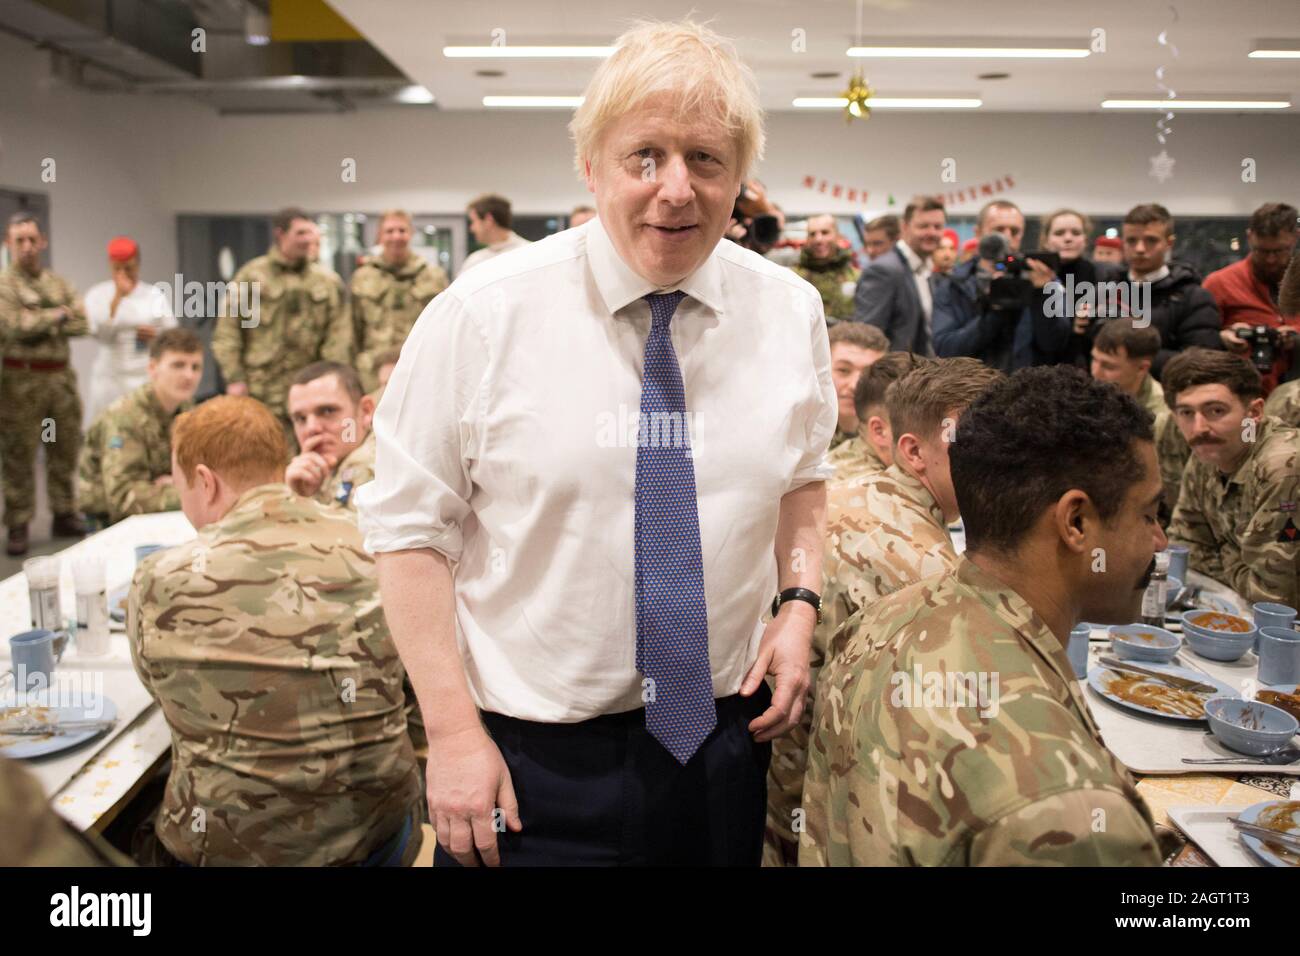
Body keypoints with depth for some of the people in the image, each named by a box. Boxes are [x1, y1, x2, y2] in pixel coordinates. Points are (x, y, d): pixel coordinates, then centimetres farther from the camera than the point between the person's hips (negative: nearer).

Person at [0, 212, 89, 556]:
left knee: (65, 451, 10)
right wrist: (57, 316, -6)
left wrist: (40, 325, -10)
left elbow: (81, 324, 0)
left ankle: (65, 515, 22)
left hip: (62, 377, 5)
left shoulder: (59, 283, 12)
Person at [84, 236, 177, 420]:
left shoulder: (154, 294, 7)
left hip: (147, 377, 0)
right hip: (110, 379, 0)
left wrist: (157, 335, -11)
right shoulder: (97, 294, 5)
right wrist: (118, 296, -12)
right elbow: (99, 332, -9)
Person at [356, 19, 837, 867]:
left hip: (721, 738, 4)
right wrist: (454, 732, -13)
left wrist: (800, 603, -3)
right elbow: (410, 528, -9)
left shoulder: (791, 312, -2)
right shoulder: (482, 316, -12)